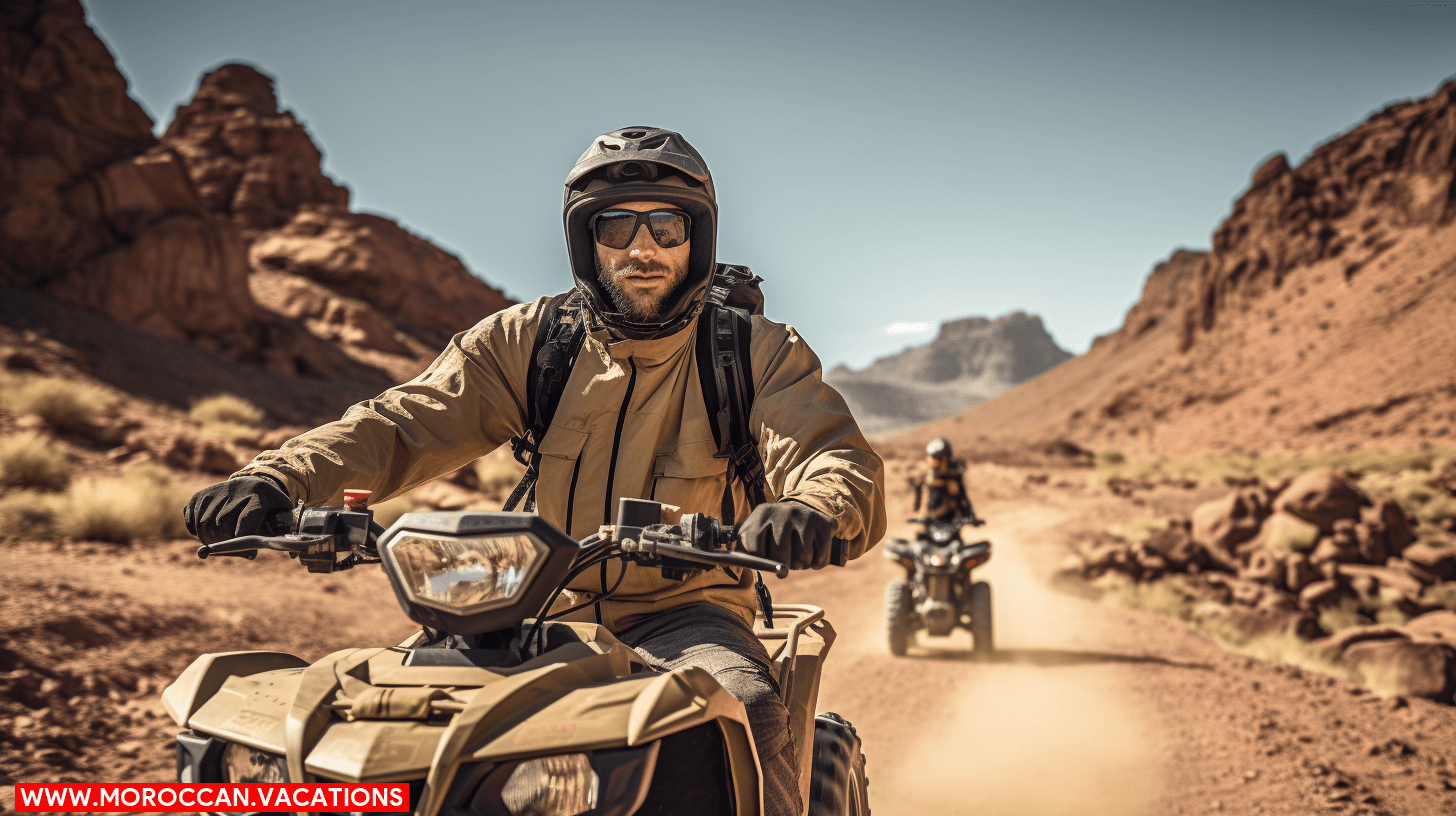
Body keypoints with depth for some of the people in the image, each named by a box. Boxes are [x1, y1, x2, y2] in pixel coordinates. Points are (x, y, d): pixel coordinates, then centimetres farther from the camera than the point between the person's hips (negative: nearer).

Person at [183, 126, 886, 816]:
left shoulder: (759, 352, -1)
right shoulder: (527, 341, 5)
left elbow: (839, 458, -14)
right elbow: (406, 422, -4)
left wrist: (813, 510, -41)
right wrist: (277, 478, -23)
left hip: (686, 616, -2)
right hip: (551, 610, 3)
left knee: (746, 708, -34)